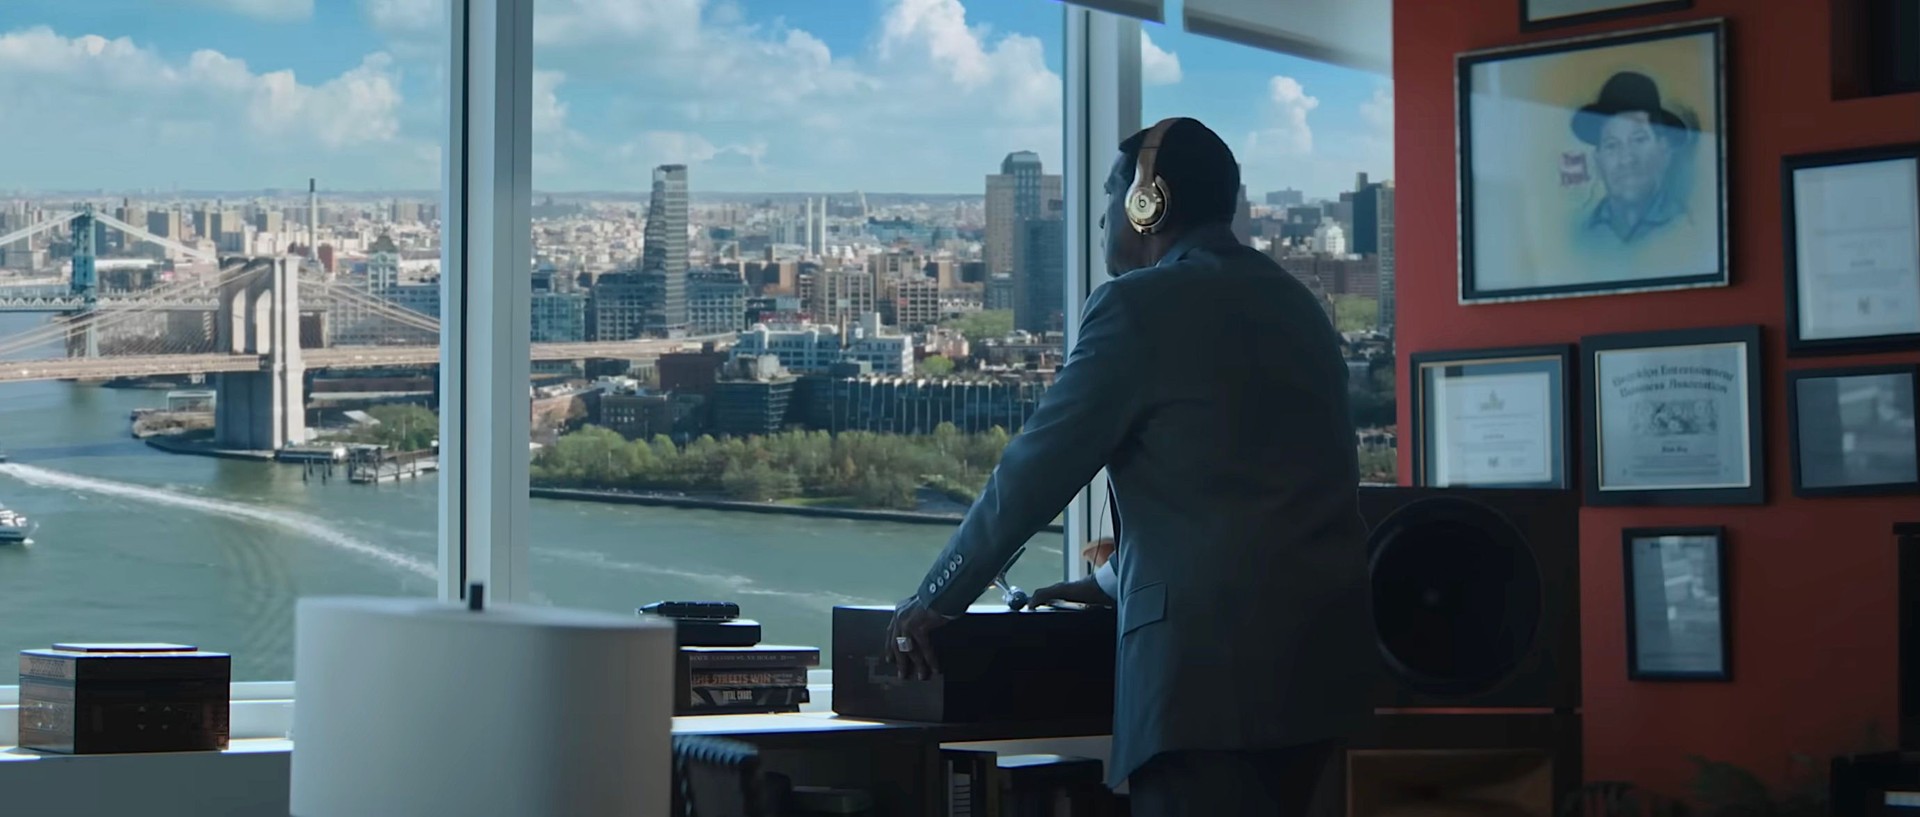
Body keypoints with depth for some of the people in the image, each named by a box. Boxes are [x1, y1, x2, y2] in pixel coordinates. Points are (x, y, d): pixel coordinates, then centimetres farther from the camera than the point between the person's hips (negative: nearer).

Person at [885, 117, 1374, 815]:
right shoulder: (1294, 305, 18)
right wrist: (1117, 582, 35)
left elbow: (1035, 469, -5)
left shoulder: (1140, 305, -7)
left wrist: (937, 600, 5)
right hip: (1323, 641, 9)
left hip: (1215, 647, -8)